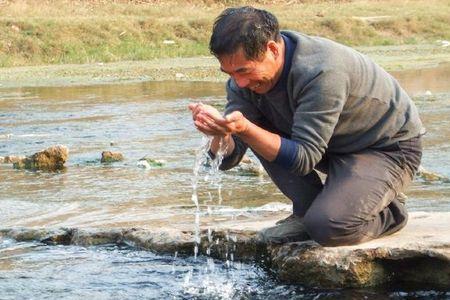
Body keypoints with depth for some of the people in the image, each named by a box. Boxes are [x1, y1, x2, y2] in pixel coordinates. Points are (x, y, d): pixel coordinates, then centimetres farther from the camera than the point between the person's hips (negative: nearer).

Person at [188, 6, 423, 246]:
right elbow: (228, 158, -13)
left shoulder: (323, 72, -34)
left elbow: (304, 158, -34)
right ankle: (307, 212, 0)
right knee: (256, 124, -10)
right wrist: (221, 134, -36)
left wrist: (245, 129, -45)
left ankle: (389, 212, 3)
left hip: (390, 148, -8)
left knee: (329, 227, -30)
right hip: (335, 145, 8)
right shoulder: (245, 77, -11)